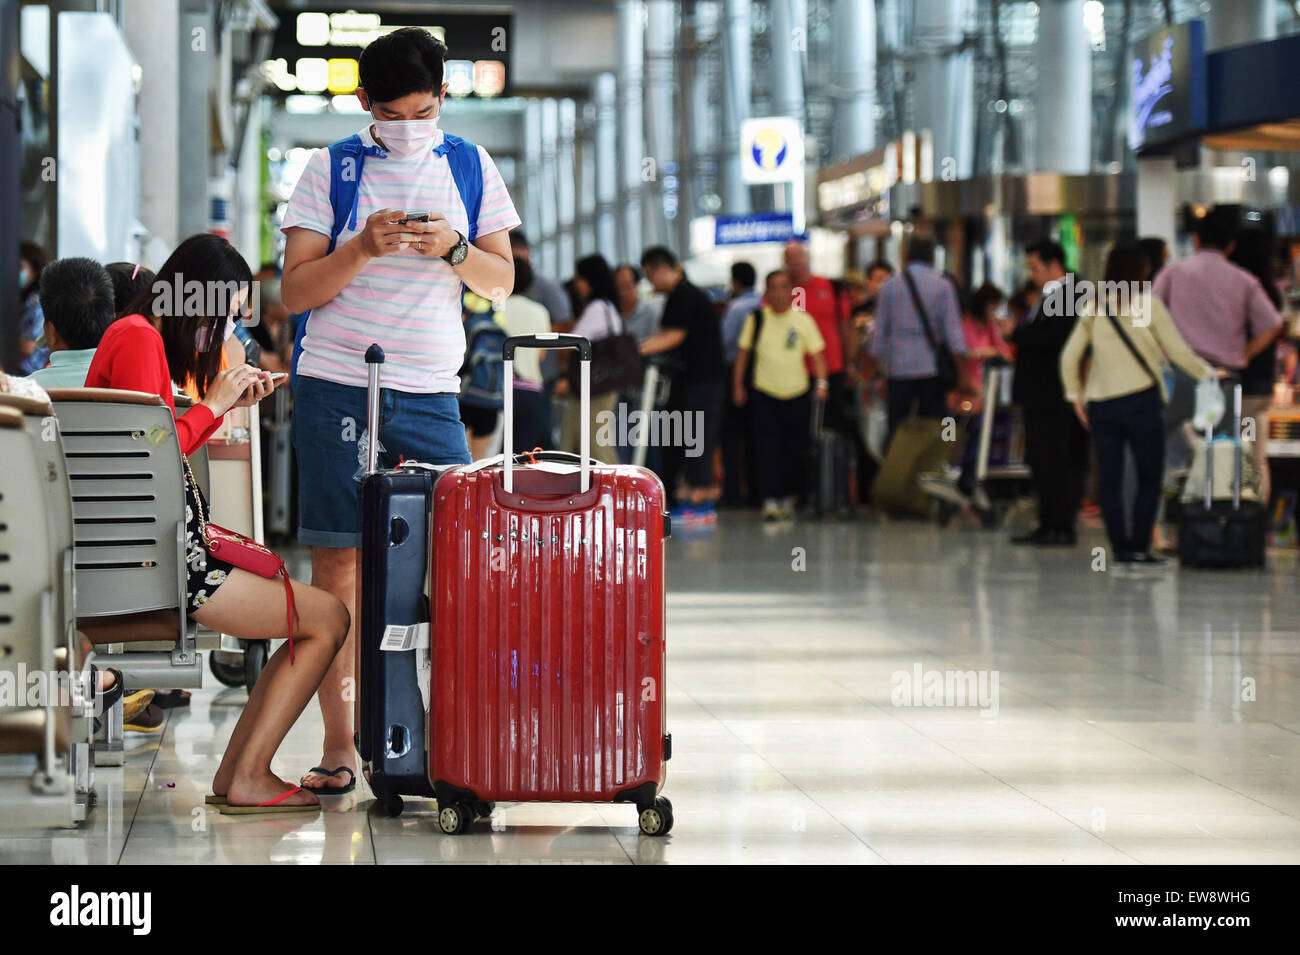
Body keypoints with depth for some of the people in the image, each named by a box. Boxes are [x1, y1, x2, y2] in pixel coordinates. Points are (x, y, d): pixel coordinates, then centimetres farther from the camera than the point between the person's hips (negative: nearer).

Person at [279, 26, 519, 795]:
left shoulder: (472, 169, 10)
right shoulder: (331, 170, 3)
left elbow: (502, 280, 10)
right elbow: (295, 291, -1)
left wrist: (453, 248, -10)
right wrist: (363, 249, -17)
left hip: (431, 393, 2)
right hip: (337, 388, -2)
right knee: (338, 560, -2)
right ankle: (340, 742, 3)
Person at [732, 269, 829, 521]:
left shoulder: (803, 320, 1)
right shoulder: (757, 319, 2)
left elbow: (817, 354, 2)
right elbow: (743, 353, 8)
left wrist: (821, 382, -12)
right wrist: (737, 385, 3)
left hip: (797, 394, 1)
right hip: (764, 394, -1)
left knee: (794, 450, 5)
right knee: (767, 448, -9)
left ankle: (788, 498, 20)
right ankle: (770, 500, -9)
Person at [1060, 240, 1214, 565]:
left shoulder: (1094, 309, 6)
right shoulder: (1148, 305, -5)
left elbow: (1069, 358, 6)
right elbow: (1178, 351, -3)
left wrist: (1075, 394, 16)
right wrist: (1206, 374, 11)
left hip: (1100, 404, 4)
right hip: (1140, 400, -4)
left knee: (1109, 480, 8)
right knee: (1149, 477, 5)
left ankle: (1119, 546, 7)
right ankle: (1139, 546, -1)